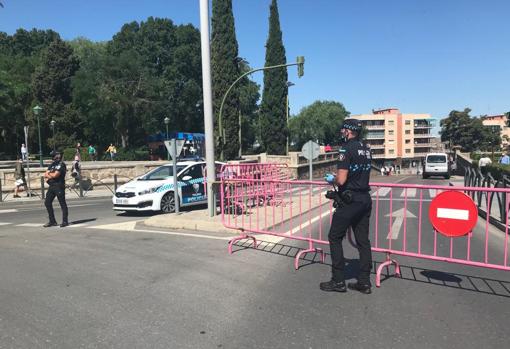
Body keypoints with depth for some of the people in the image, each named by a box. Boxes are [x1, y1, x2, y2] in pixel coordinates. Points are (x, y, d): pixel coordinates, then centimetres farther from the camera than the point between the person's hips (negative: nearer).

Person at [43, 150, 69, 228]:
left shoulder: (61, 164, -7)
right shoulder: (52, 165, 17)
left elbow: (55, 175, -15)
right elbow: (45, 174, 9)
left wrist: (49, 174, 4)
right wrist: (51, 176, -10)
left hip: (59, 186, -9)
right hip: (51, 186, 9)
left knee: (62, 203, -4)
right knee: (47, 203, 9)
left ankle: (65, 221, 3)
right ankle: (52, 221, 18)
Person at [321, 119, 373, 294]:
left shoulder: (346, 149, -14)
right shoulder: (366, 148, 12)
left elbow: (341, 180, -20)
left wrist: (331, 179, 0)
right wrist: (338, 177, 20)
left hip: (350, 200, -8)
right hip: (365, 199, 8)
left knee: (335, 237, 4)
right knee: (363, 240, 11)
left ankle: (338, 281, 8)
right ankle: (364, 282, 18)